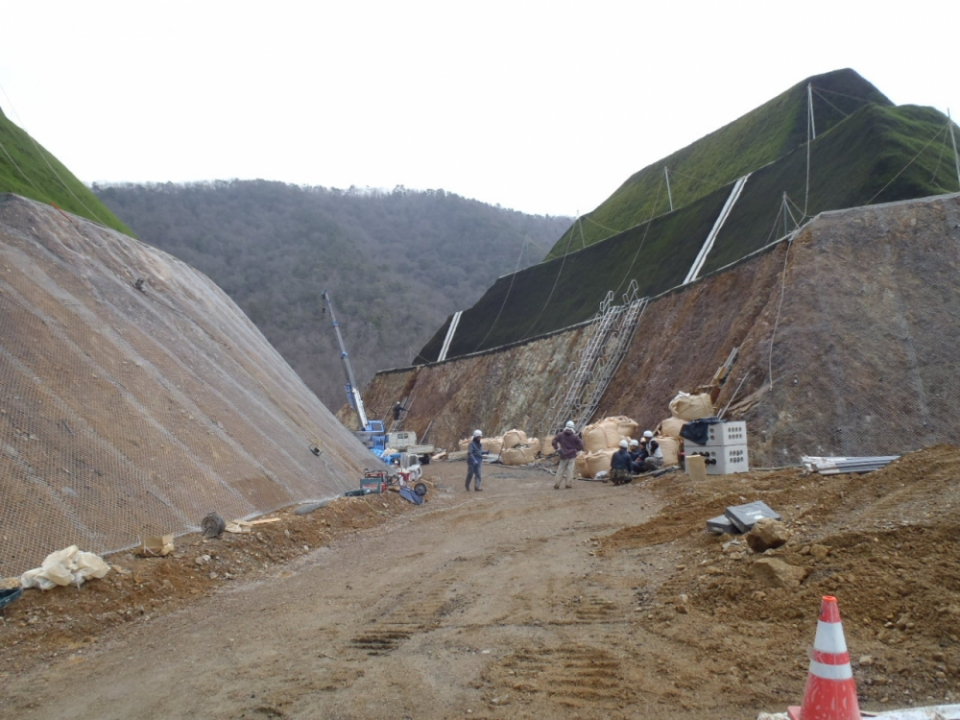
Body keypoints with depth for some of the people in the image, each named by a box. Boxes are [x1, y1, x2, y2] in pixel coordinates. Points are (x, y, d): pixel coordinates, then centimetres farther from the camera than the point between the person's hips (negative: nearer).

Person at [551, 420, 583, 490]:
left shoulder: (560, 435, 1)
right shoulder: (575, 436, -5)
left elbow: (554, 441, -2)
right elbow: (581, 444, -9)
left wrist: (557, 449, 6)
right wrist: (577, 450, 5)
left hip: (563, 455, 2)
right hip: (572, 456, -2)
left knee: (560, 470, 8)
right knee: (570, 470, 1)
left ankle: (556, 484, 7)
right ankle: (568, 484, -3)